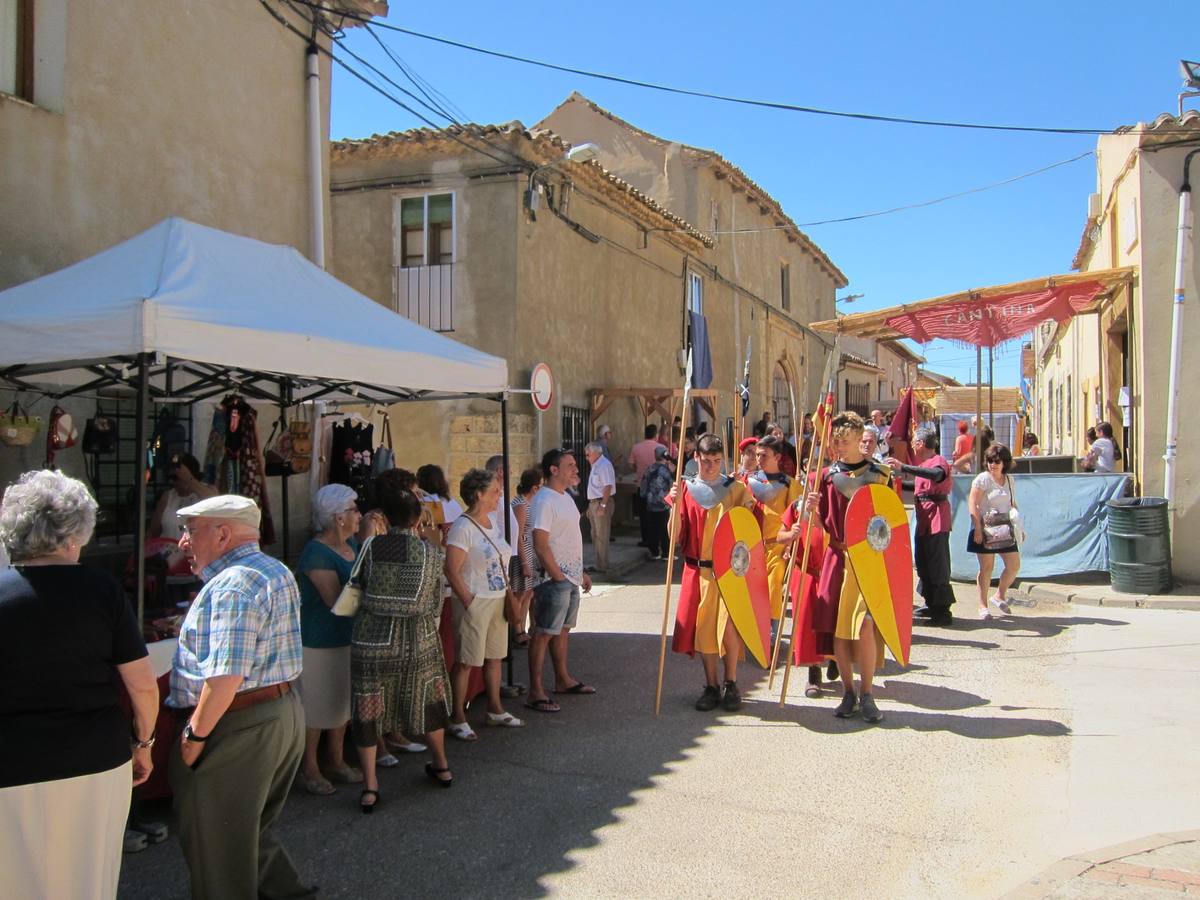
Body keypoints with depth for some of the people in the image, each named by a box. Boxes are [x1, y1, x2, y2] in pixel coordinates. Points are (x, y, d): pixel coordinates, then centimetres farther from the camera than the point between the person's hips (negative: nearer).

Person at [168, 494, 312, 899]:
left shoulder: (233, 584, -20)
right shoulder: (278, 572, 13)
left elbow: (225, 675, -27)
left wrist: (196, 733, -18)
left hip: (238, 727, -10)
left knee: (217, 845, 6)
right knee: (255, 832, 22)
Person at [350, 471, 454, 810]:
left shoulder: (370, 548, -7)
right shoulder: (430, 552, -8)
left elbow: (362, 585, 4)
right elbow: (435, 605, -2)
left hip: (372, 642, -1)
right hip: (419, 641, 1)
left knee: (368, 711, 11)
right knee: (428, 703, 21)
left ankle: (369, 787, 13)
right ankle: (441, 766, 37)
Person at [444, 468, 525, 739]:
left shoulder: (491, 520, 9)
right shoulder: (463, 527, -16)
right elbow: (452, 571, -19)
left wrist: (508, 595, 12)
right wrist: (470, 603, -18)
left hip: (498, 601, 8)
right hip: (476, 603, -8)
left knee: (494, 656, 17)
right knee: (466, 662, 1)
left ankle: (495, 710, 31)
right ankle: (457, 719, 12)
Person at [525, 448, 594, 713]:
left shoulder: (565, 497, 13)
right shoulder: (544, 501, -18)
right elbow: (541, 545, -22)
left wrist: (581, 572, 19)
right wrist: (558, 576, -19)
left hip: (571, 578, 10)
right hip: (554, 579, -10)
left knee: (563, 629, 19)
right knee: (543, 633, -5)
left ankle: (563, 679, 31)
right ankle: (536, 691, 0)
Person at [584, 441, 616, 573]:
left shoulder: (604, 465, -16)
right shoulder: (595, 465, 14)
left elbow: (608, 487, -23)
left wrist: (602, 505, -26)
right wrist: (590, 506, 18)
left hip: (602, 502, -10)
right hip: (594, 502, 10)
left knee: (601, 536, -4)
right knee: (595, 536, 17)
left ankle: (602, 566, 1)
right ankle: (598, 563, 26)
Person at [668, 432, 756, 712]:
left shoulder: (736, 488, 3)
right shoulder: (686, 489, 3)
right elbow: (675, 536, -3)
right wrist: (675, 505, -16)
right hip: (698, 571, 2)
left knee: (728, 627, -10)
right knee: (704, 629, 6)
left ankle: (731, 685, 10)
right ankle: (711, 687, 19)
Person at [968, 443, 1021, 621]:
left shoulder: (1009, 479, 10)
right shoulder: (982, 479, -9)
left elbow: (1012, 504, 20)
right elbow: (972, 504, -13)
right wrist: (978, 528, -19)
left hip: (1005, 529, 6)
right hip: (985, 528, -6)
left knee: (1014, 565, 4)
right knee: (986, 567, -2)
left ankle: (1000, 597, 25)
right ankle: (983, 606, 9)